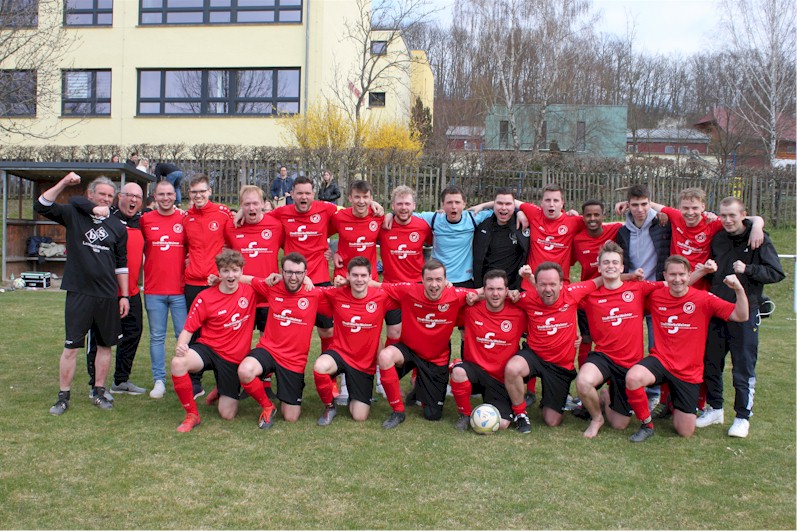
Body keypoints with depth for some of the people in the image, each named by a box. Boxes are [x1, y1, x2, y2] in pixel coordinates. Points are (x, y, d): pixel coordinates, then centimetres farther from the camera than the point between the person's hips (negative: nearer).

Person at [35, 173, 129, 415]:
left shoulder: (118, 227, 8)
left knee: (105, 345, 9)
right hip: (78, 293, -2)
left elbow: (121, 264, 11)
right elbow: (41, 206, -7)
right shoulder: (74, 215, 4)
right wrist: (64, 183, -15)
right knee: (71, 346, -1)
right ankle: (63, 397, 9)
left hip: (108, 295, 3)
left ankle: (99, 393, 21)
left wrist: (124, 295, 8)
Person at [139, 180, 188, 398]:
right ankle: (159, 381, 14)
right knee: (157, 337, 6)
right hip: (154, 289, 1)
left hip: (180, 289, -1)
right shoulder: (145, 220, 4)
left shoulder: (184, 219, 2)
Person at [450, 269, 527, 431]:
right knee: (458, 371, -35)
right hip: (475, 369, 0)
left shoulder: (518, 314, -9)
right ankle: (465, 414, -7)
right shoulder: (471, 310, -7)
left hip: (502, 379, 0)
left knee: (502, 425, -15)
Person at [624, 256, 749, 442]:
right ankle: (646, 425, -9)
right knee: (632, 378, -35)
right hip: (660, 361, 0)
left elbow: (741, 316, -12)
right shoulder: (655, 296, -2)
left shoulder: (704, 299, -8)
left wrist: (739, 289, -27)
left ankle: (676, 404, 40)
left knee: (685, 432, 3)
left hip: (689, 371, 0)